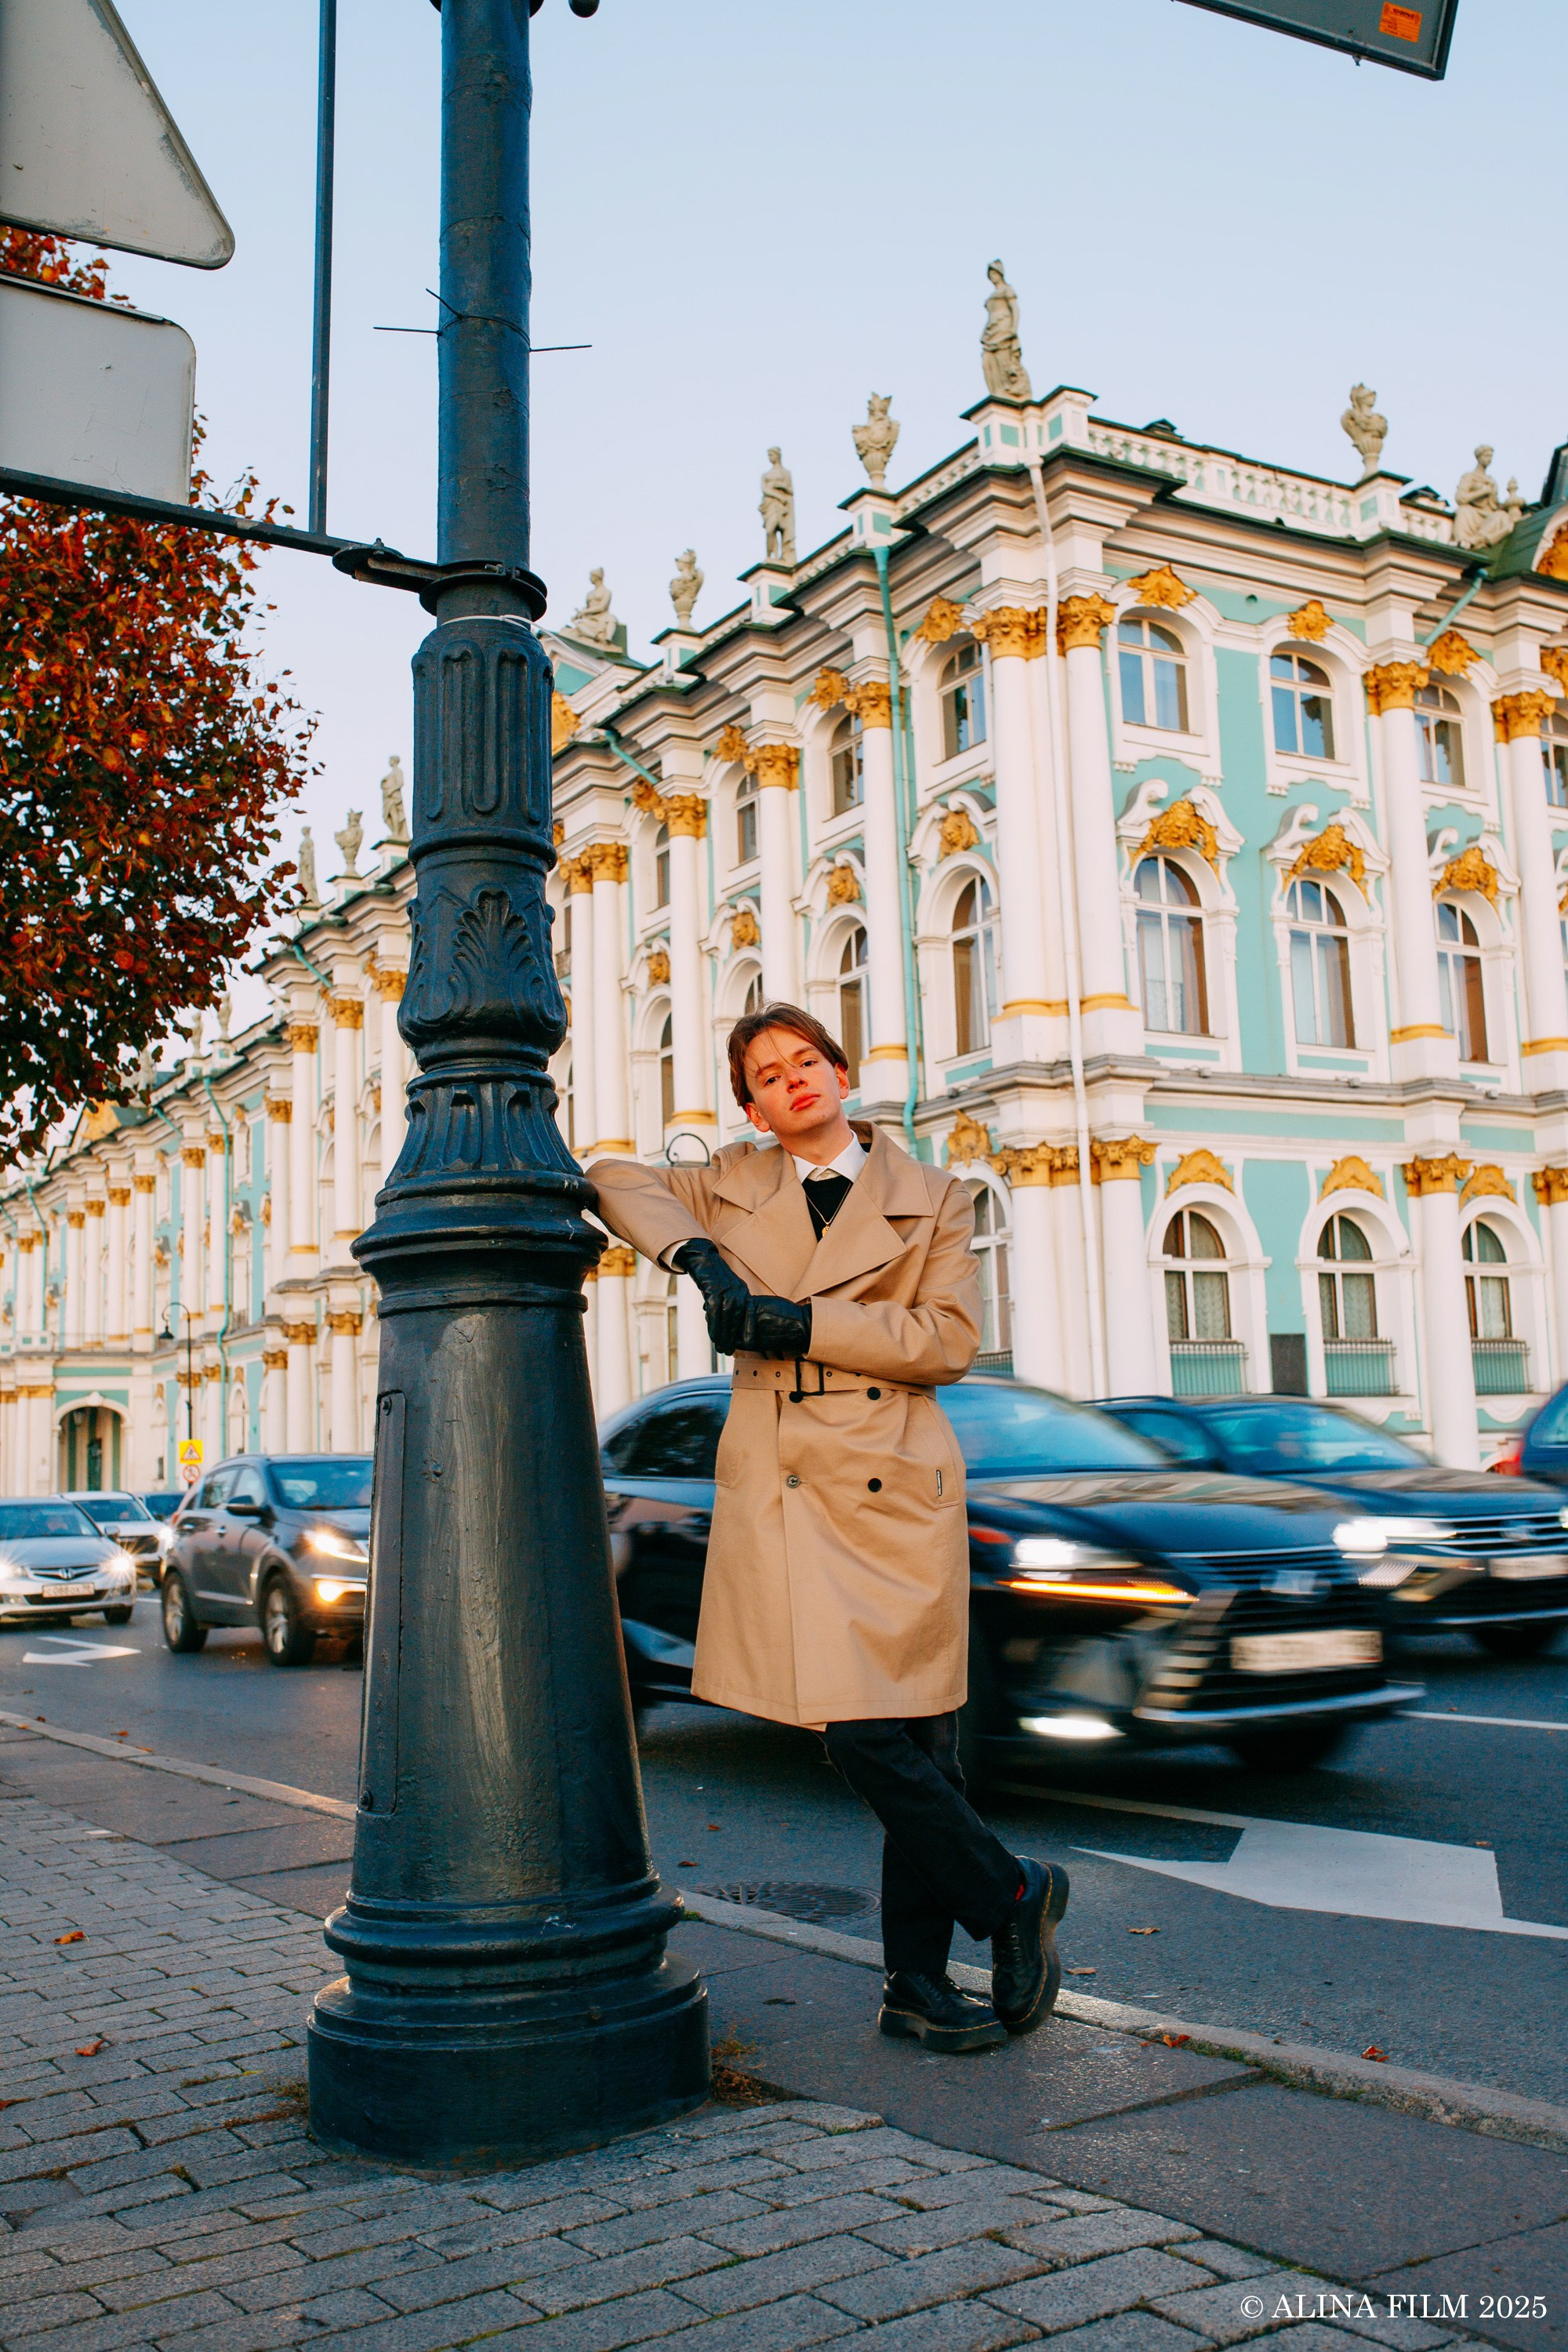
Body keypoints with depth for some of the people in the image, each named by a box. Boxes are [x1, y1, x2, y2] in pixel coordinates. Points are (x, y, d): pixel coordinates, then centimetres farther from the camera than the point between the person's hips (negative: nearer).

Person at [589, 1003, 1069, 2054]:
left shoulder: (932, 1198, 8)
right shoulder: (735, 1184, 14)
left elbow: (951, 1338, -3)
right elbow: (615, 1178, 19)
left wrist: (800, 1321, -10)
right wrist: (697, 1254, 1)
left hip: (897, 1488, 0)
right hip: (783, 1489, 1)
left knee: (917, 1739, 1)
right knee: (861, 1737, -8)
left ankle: (919, 1982, 17)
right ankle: (1013, 1897, 14)